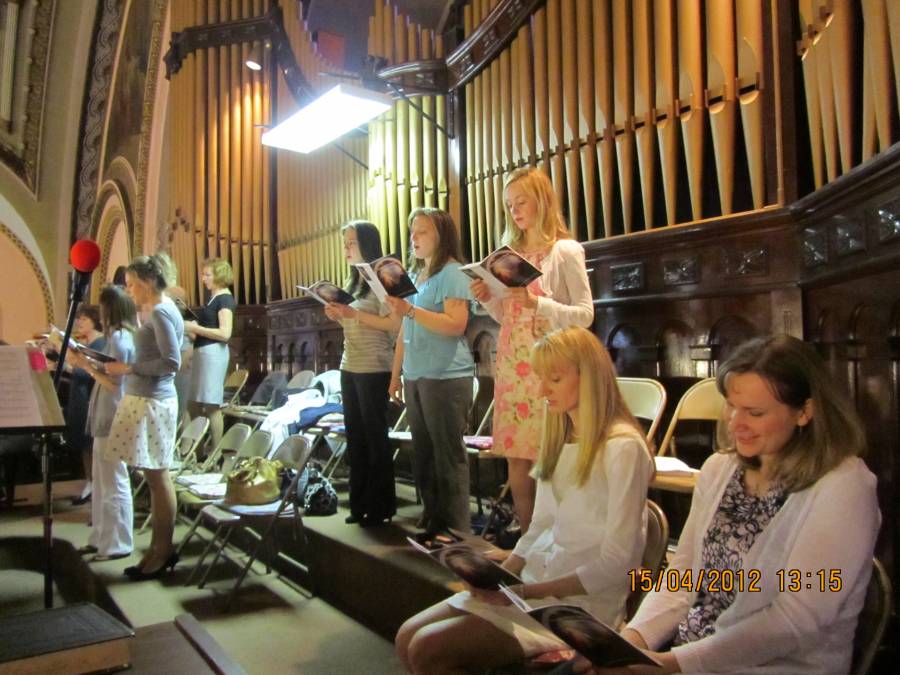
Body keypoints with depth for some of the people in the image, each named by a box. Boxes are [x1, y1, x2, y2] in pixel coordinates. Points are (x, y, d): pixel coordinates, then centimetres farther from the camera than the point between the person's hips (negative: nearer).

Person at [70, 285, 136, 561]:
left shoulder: (119, 337, -15)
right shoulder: (120, 336, 14)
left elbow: (115, 383, -18)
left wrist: (88, 367, -11)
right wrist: (89, 364, 9)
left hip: (113, 420, -10)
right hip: (106, 418, 10)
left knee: (114, 483, -2)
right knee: (102, 481, 16)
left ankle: (118, 544, 7)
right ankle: (102, 538, 27)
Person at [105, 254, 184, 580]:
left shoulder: (161, 312, -12)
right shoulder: (155, 311, 15)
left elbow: (172, 362, -19)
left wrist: (129, 368, -15)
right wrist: (125, 368, 8)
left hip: (153, 402, -9)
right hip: (143, 399, 9)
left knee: (157, 475, -1)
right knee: (155, 476, 12)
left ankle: (163, 551, 9)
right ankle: (160, 548, 21)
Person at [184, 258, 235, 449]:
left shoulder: (224, 299, -9)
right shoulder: (213, 298, 18)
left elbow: (225, 333, -18)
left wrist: (194, 328, -15)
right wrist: (192, 328, 8)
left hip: (214, 352, -10)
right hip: (202, 352, 10)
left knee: (211, 406, -8)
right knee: (193, 405, 11)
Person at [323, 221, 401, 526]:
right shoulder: (353, 280, 15)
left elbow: (394, 324, -17)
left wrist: (355, 314, -19)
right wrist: (339, 316, 2)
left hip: (374, 369, -8)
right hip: (349, 368, 8)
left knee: (374, 435, 1)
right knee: (355, 436, 11)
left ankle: (381, 505, 13)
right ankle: (360, 502, 22)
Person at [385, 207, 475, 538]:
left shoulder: (452, 273, -6)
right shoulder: (414, 276, 17)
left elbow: (456, 325, -18)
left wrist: (410, 310, -23)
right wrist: (395, 373, 18)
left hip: (447, 377, -8)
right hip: (415, 377, 8)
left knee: (449, 456, -2)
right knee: (423, 454, 12)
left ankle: (456, 531, 7)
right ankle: (431, 521, 23)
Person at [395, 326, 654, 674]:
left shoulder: (623, 448, -16)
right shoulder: (559, 439, 10)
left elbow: (616, 563, -18)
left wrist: (524, 591, -20)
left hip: (581, 601, -8)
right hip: (532, 581, 8)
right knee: (407, 639, -1)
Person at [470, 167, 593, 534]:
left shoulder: (566, 251, -2)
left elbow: (585, 314, -9)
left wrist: (535, 302, -20)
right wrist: (488, 300, -1)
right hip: (512, 367, 6)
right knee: (516, 460, 7)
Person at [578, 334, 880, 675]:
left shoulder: (843, 487, -13)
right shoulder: (718, 468, 5)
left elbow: (795, 619, -17)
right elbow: (682, 575, 6)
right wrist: (633, 636, -10)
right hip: (685, 647, 5)